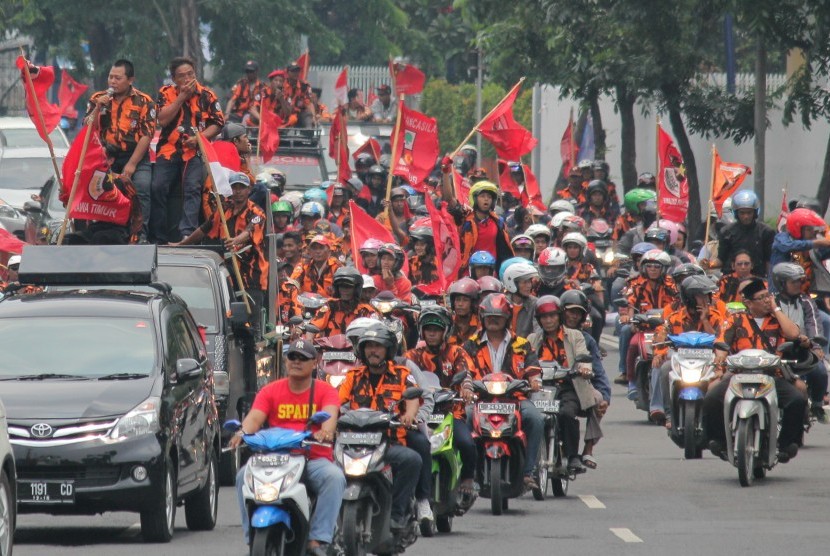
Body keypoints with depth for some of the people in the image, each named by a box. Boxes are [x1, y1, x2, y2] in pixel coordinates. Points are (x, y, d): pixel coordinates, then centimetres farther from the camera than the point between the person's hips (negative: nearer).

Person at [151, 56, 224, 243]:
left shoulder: (207, 95, 5)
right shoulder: (166, 93, 7)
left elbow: (218, 123, 4)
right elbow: (163, 120, -7)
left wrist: (199, 137, -13)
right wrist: (182, 96, -9)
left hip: (195, 152, -1)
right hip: (169, 149, 1)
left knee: (192, 189, -21)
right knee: (158, 188, -11)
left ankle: (187, 233, -29)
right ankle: (157, 238, -4)